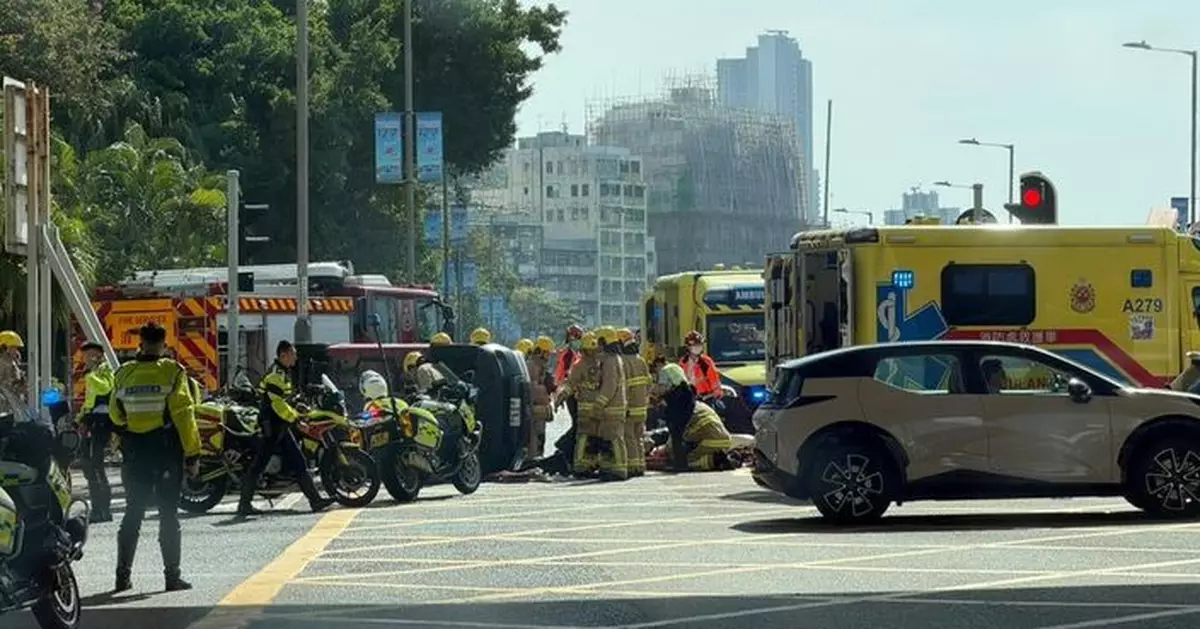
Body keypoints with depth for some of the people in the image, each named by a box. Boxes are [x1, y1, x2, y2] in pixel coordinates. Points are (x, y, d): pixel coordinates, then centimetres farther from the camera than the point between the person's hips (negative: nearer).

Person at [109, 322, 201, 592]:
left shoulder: (124, 374, 1)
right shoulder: (173, 372, -10)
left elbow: (115, 415, 10)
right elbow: (184, 416, -11)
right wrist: (192, 454, -6)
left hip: (134, 452, 3)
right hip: (167, 450, -3)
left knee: (133, 513, 11)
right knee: (169, 514, 2)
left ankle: (123, 575, 10)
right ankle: (172, 576, 1)